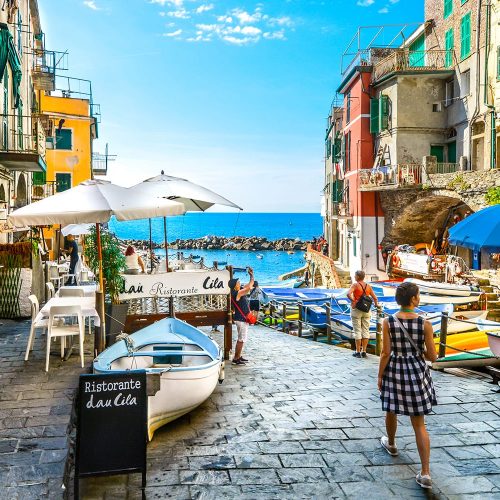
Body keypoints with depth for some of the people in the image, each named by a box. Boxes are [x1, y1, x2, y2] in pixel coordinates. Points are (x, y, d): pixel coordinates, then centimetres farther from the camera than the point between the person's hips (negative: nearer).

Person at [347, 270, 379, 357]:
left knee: (357, 331, 1)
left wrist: (353, 301, -15)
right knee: (365, 330, 9)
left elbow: (348, 294, -27)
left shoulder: (355, 285, -9)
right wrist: (376, 304, 26)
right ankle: (364, 351, 10)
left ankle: (358, 352, 3)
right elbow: (375, 298, 9)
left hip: (356, 309, -4)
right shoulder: (368, 286, 5)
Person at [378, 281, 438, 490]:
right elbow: (432, 357, -8)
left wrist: (379, 376, 1)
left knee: (391, 411, 27)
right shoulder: (425, 324, -13)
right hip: (417, 372, 0)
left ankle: (391, 444, 52)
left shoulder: (388, 322, -13)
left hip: (394, 371, 0)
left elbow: (386, 353, -10)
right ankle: (425, 473, 4)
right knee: (419, 424, 7)